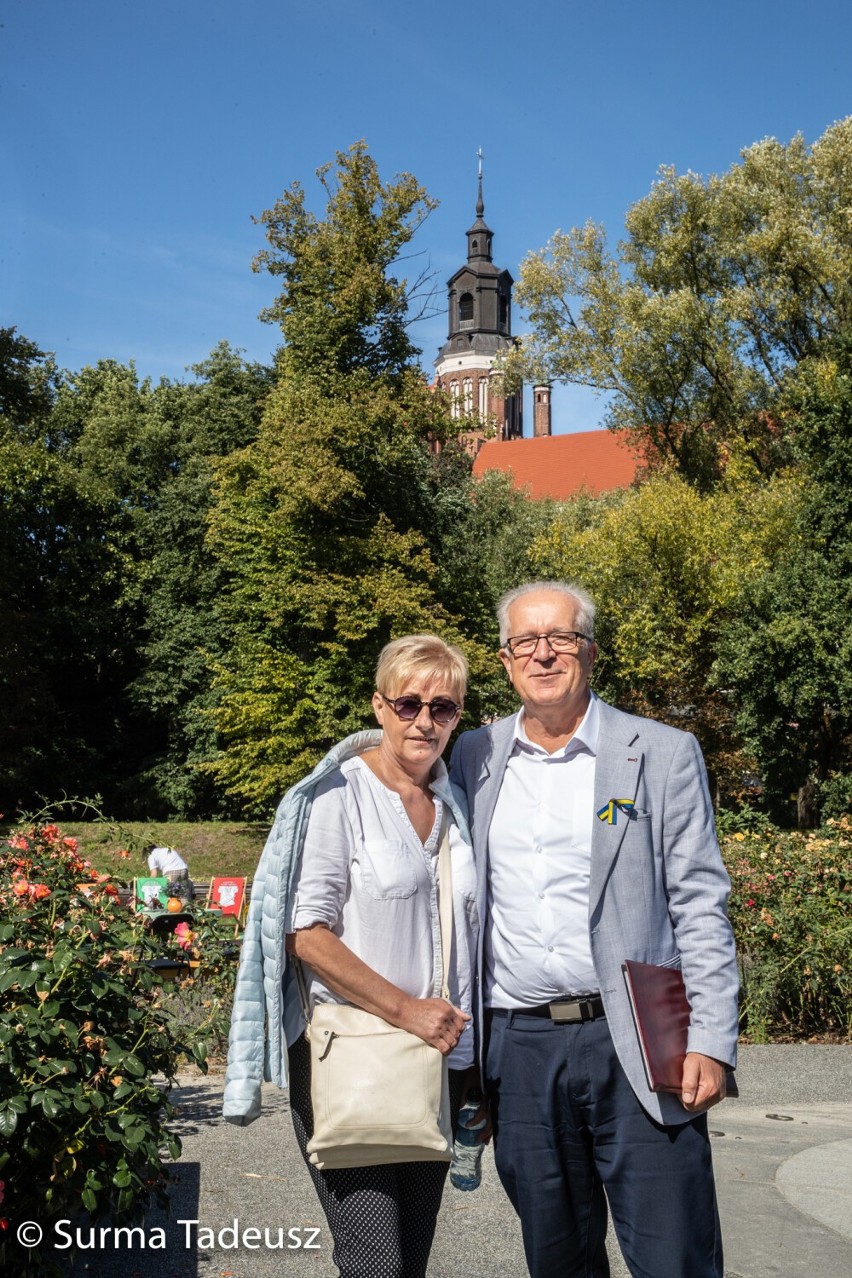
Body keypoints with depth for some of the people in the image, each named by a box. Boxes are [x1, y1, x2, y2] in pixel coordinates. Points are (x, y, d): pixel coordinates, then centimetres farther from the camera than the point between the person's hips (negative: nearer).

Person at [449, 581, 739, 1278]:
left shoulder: (663, 754, 0)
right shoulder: (475, 756, 8)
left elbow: (701, 906, -2)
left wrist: (712, 1042, -9)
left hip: (636, 1042, -3)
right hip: (519, 1045, 3)